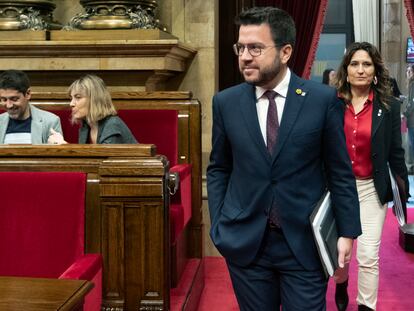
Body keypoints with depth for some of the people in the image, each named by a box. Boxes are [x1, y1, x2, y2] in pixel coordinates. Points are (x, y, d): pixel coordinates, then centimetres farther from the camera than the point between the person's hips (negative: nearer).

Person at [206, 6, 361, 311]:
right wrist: (218, 225, 3)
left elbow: (340, 171, 0)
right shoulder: (225, 102, 0)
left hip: (305, 241, -1)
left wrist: (347, 232, 0)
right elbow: (218, 169, 9)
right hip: (244, 242, 2)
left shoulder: (323, 99, -5)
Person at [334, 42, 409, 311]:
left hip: (371, 189, -1)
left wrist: (403, 192, 3)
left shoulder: (389, 106, -3)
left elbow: (395, 153, 1)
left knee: (368, 256, -3)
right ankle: (341, 285, 46)